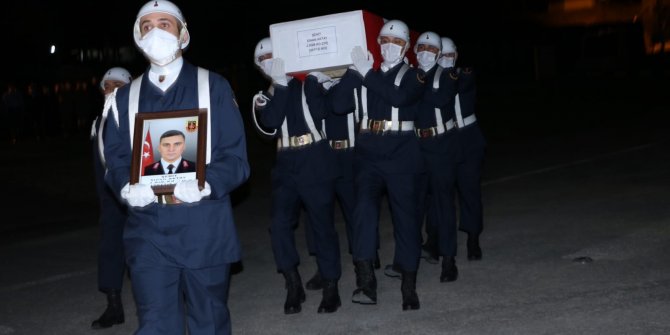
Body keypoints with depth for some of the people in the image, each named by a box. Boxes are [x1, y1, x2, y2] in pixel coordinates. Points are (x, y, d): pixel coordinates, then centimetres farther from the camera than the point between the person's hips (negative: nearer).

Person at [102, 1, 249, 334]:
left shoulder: (213, 87, 4)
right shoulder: (124, 98, 13)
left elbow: (236, 158, -1)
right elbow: (115, 161, 11)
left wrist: (204, 184, -21)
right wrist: (128, 188, -13)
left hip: (205, 231, -1)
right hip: (149, 233, 2)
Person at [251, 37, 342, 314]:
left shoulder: (307, 85, 6)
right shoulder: (264, 97, 13)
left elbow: (319, 112, -12)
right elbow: (271, 122, -9)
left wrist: (313, 77, -10)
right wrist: (280, 83, -9)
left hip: (315, 162, -3)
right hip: (285, 166, 3)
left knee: (322, 224, 0)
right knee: (280, 225, -7)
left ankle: (330, 288, 12)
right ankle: (293, 286, 9)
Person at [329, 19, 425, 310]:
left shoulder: (412, 76, 6)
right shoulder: (363, 75, 13)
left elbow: (399, 97, -17)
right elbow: (339, 105, -1)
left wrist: (367, 73, -18)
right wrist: (353, 70, -8)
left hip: (401, 156, -1)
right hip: (368, 155, 1)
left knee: (405, 216, 2)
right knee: (364, 207, -19)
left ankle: (409, 286, 12)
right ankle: (365, 281, -22)